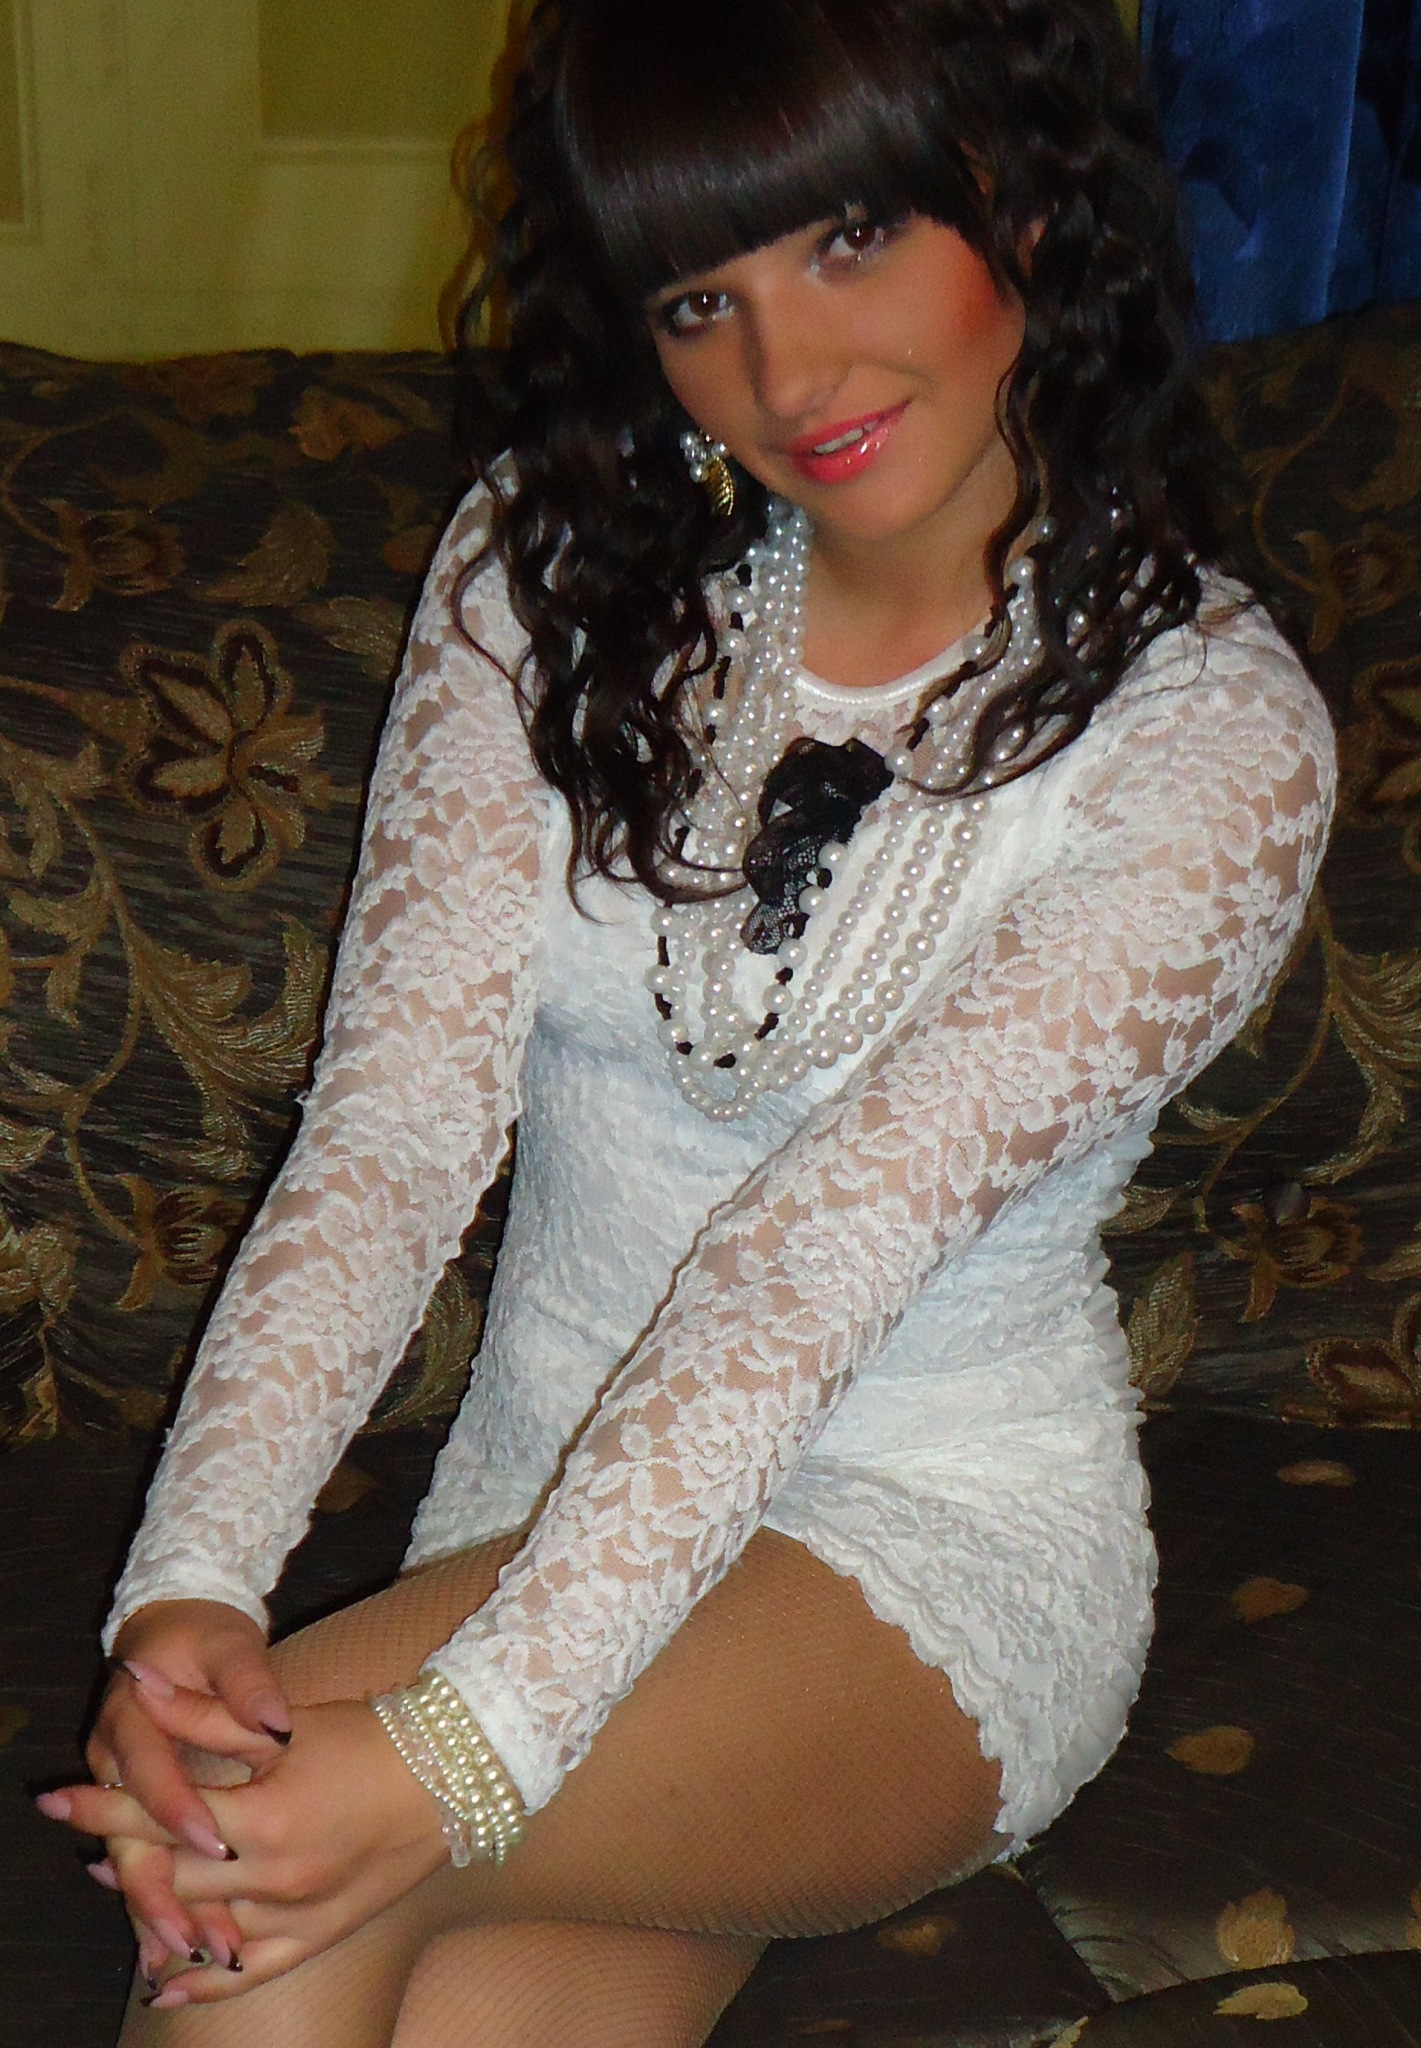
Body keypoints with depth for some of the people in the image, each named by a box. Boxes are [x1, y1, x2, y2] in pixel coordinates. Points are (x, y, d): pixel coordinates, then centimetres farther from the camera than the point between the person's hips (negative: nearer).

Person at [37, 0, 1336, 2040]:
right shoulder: (551, 569, -3)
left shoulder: (1219, 736, -15)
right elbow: (396, 1112, -12)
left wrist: (458, 1754, -33)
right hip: (539, 1494, 4)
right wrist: (190, 1581, -26)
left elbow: (817, 1254, -25)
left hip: (944, 1558, -3)